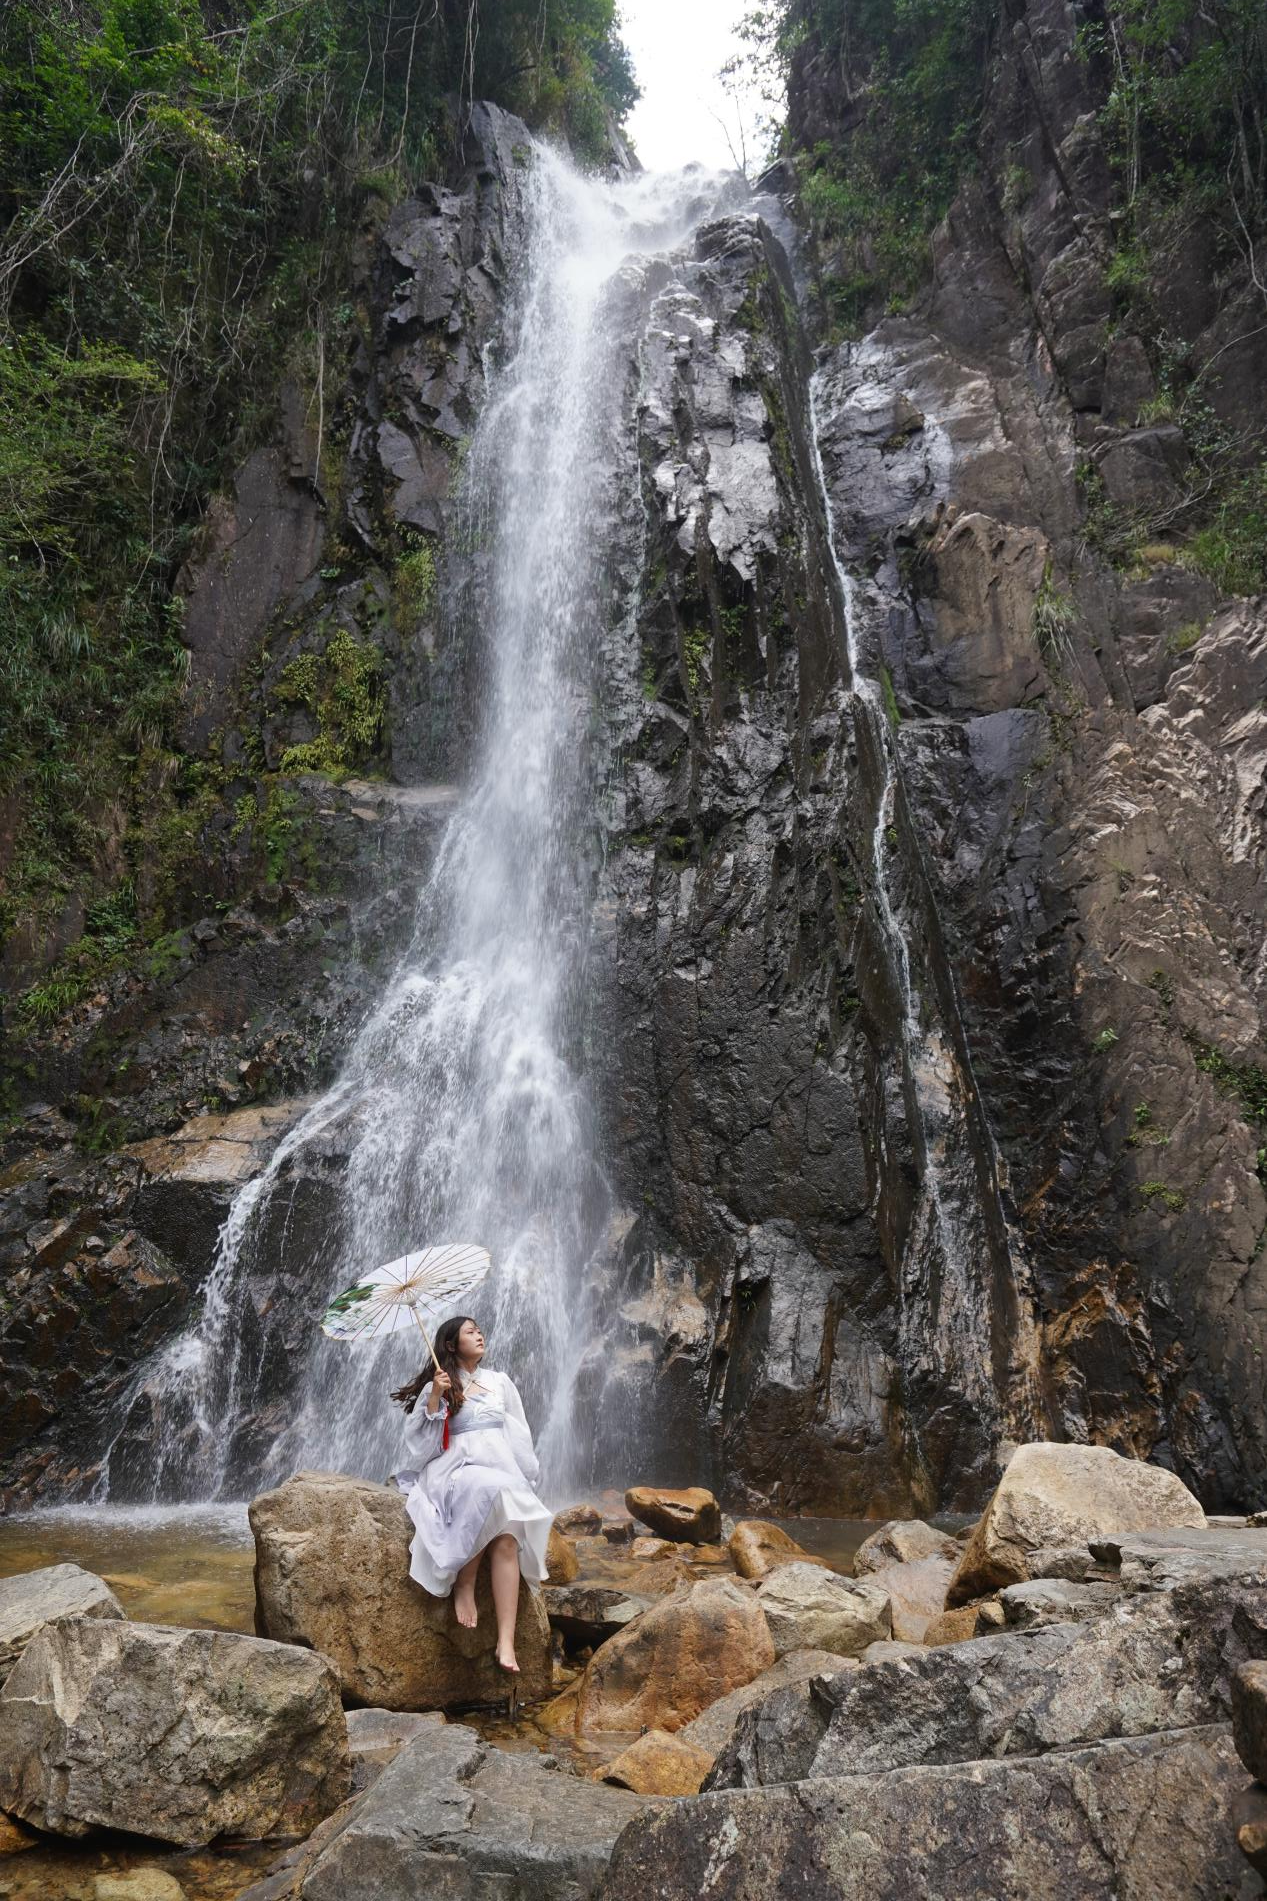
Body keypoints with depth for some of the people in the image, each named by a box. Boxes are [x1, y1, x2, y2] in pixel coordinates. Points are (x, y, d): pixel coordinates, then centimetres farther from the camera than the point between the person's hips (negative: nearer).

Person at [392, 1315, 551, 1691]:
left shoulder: (500, 1382, 19)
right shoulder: (437, 1386, 9)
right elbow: (419, 1444, 1)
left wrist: (524, 1477, 7)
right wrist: (435, 1399, -11)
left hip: (502, 1470, 3)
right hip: (454, 1470, -3)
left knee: (506, 1539, -26)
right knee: (484, 1491, -37)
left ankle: (506, 1642, -31)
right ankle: (463, 1586, -20)